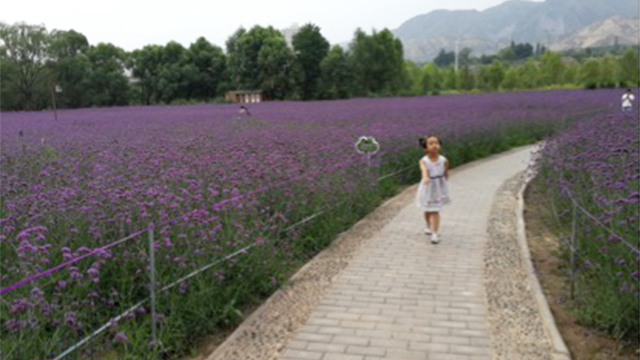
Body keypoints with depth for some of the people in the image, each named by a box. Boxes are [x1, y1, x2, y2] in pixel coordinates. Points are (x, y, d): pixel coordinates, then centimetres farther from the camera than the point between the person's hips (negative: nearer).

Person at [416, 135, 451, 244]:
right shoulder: (423, 161, -20)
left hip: (439, 188, 0)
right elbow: (424, 170, -42)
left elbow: (446, 173, 5)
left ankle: (435, 233, 4)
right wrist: (426, 177, -60)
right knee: (427, 210, 17)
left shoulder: (444, 160, -12)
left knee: (435, 211, -1)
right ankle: (429, 226, 43)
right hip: (427, 189, 0)